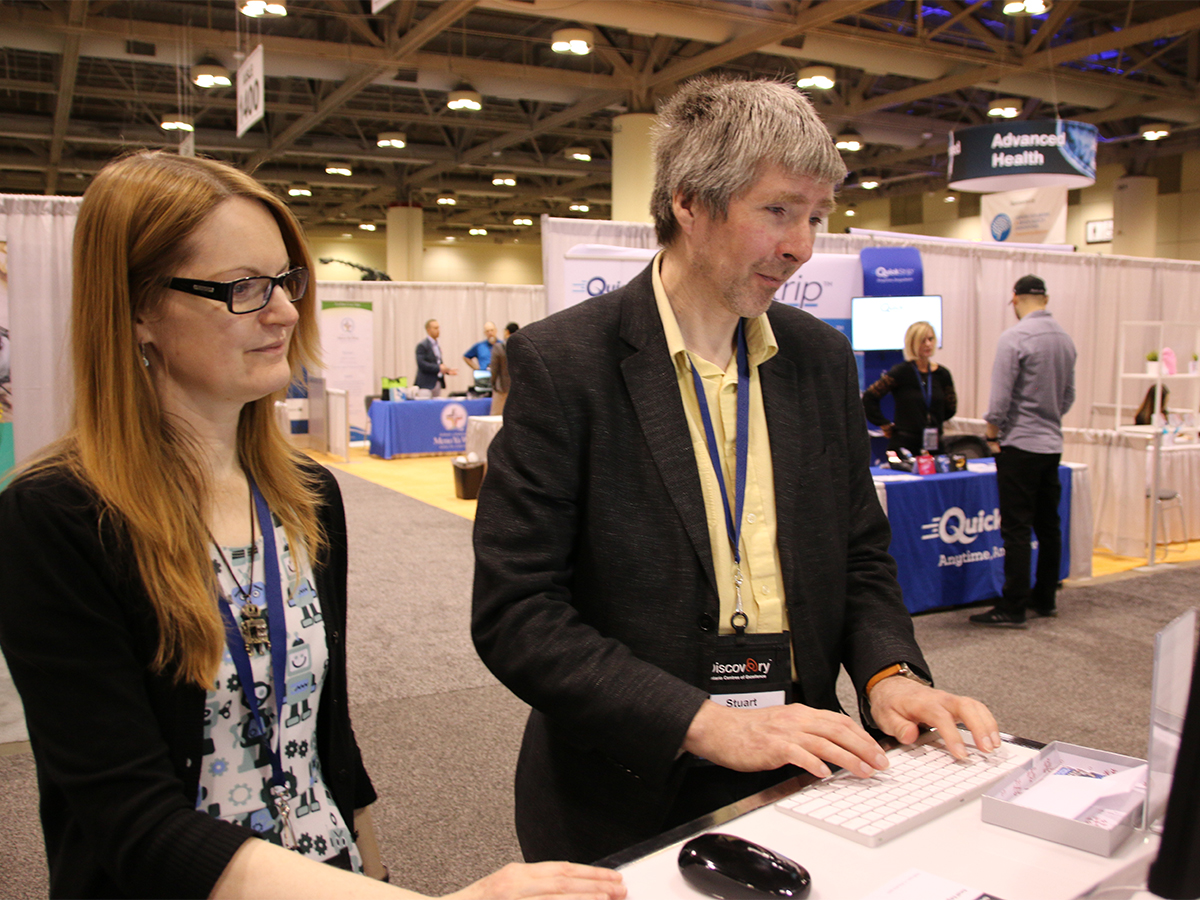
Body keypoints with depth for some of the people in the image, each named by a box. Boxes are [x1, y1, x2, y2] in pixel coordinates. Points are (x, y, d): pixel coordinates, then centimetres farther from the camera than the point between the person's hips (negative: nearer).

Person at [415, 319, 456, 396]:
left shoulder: (438, 345, 17)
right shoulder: (422, 345, -9)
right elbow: (421, 364, -19)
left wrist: (448, 370, 6)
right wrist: (439, 368, -22)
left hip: (438, 383, 8)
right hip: (427, 385, -8)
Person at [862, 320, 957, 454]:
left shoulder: (942, 374, 7)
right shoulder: (902, 372, -6)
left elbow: (950, 409, 20)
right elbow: (869, 398, -9)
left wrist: (933, 422, 8)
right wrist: (886, 426, -6)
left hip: (934, 446, 4)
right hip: (904, 445, -4)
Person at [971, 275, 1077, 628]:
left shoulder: (1014, 338, -14)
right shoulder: (1065, 338, 8)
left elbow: (1000, 397, -16)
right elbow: (1069, 396, 16)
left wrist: (992, 434, -2)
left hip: (1020, 444, -7)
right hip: (1052, 443, 7)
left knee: (1017, 529, -5)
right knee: (1048, 525, 14)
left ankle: (1012, 608, -3)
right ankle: (1045, 598, 24)